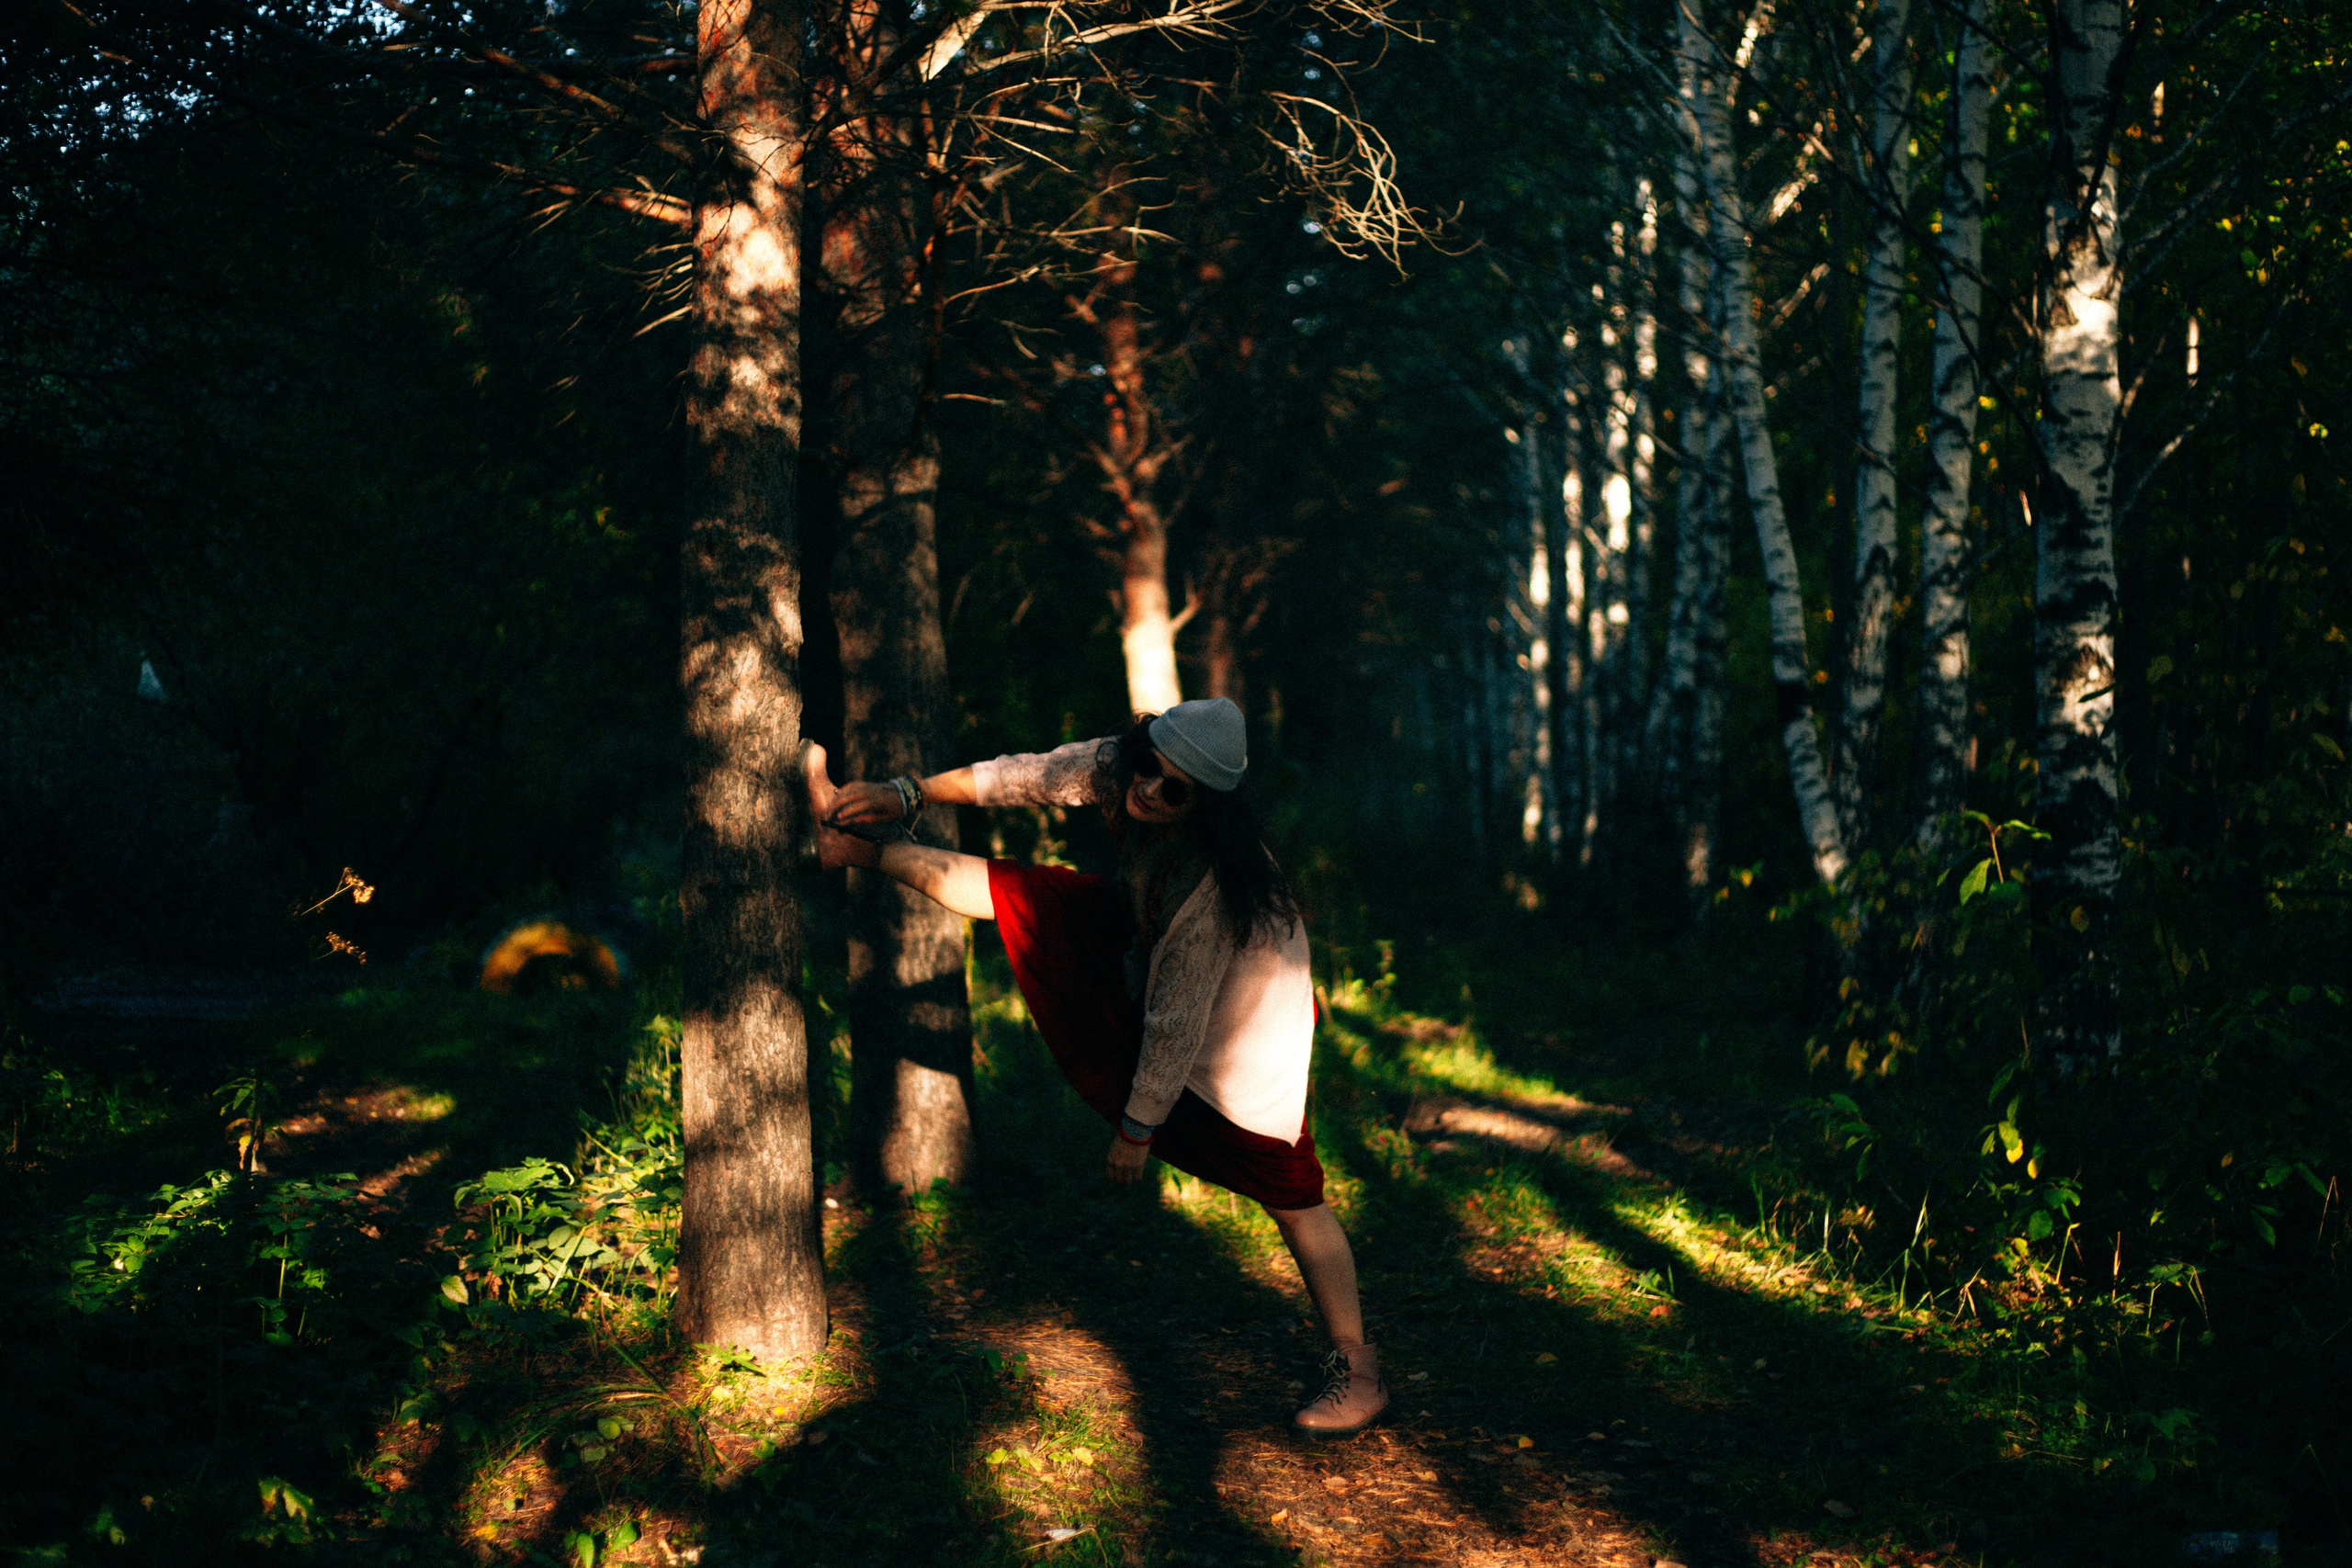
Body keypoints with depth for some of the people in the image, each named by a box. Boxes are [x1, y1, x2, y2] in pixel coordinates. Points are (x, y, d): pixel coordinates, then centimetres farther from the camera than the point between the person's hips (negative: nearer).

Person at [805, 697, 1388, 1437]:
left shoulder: (1213, 885, -41)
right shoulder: (1120, 767, -23)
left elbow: (1177, 1023, -33)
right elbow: (1029, 776, -8)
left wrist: (1137, 1126, -24)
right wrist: (908, 794, -6)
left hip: (1243, 1004, -7)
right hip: (1149, 944, 8)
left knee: (1287, 1189, -9)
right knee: (1023, 897, 6)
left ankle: (1357, 1369, -2)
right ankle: (867, 845, 30)